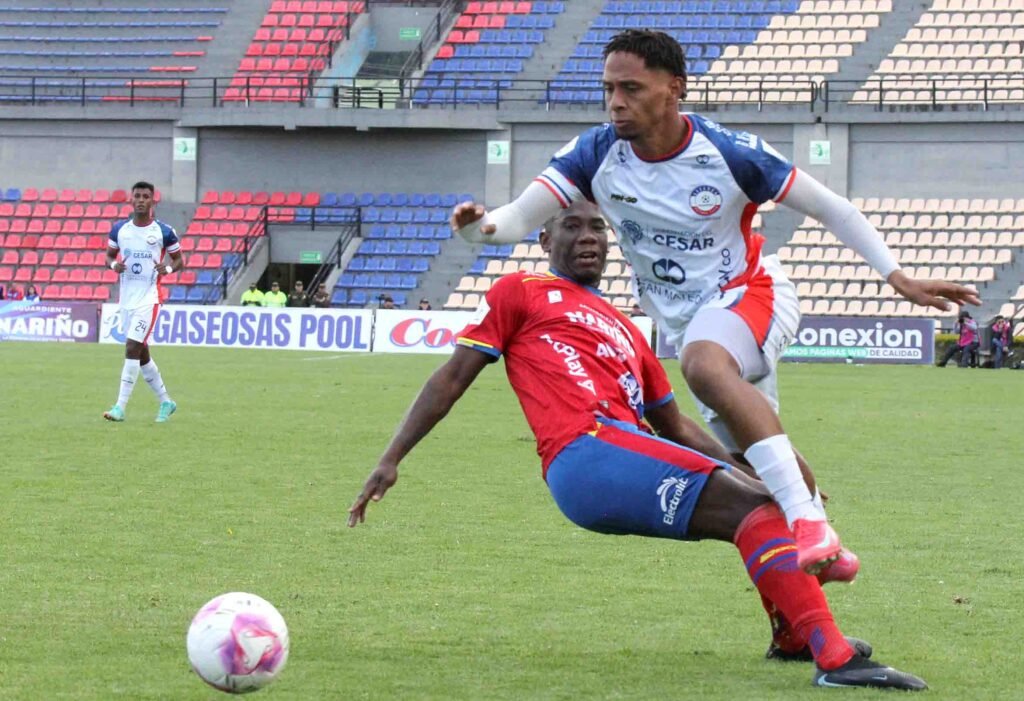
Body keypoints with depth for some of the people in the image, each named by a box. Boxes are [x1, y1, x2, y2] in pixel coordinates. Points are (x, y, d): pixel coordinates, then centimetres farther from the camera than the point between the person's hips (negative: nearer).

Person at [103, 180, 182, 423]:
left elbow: (179, 259, 6)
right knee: (141, 353, 11)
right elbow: (109, 256, 16)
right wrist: (114, 265, -7)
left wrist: (168, 269, -15)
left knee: (132, 348, -16)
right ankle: (166, 402, 27)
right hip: (127, 299, 5)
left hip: (149, 298, -5)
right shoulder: (119, 229, 5)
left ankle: (120, 407, -16)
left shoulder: (164, 232, -4)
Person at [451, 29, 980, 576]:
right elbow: (520, 218, -18)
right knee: (755, 458, 11)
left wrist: (898, 278, -16)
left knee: (706, 365, -38)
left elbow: (830, 208, -11)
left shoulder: (729, 154, -21)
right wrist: (479, 224, -42)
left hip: (749, 293, -6)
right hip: (683, 321, 6)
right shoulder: (596, 155, -13)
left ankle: (809, 526, -45)